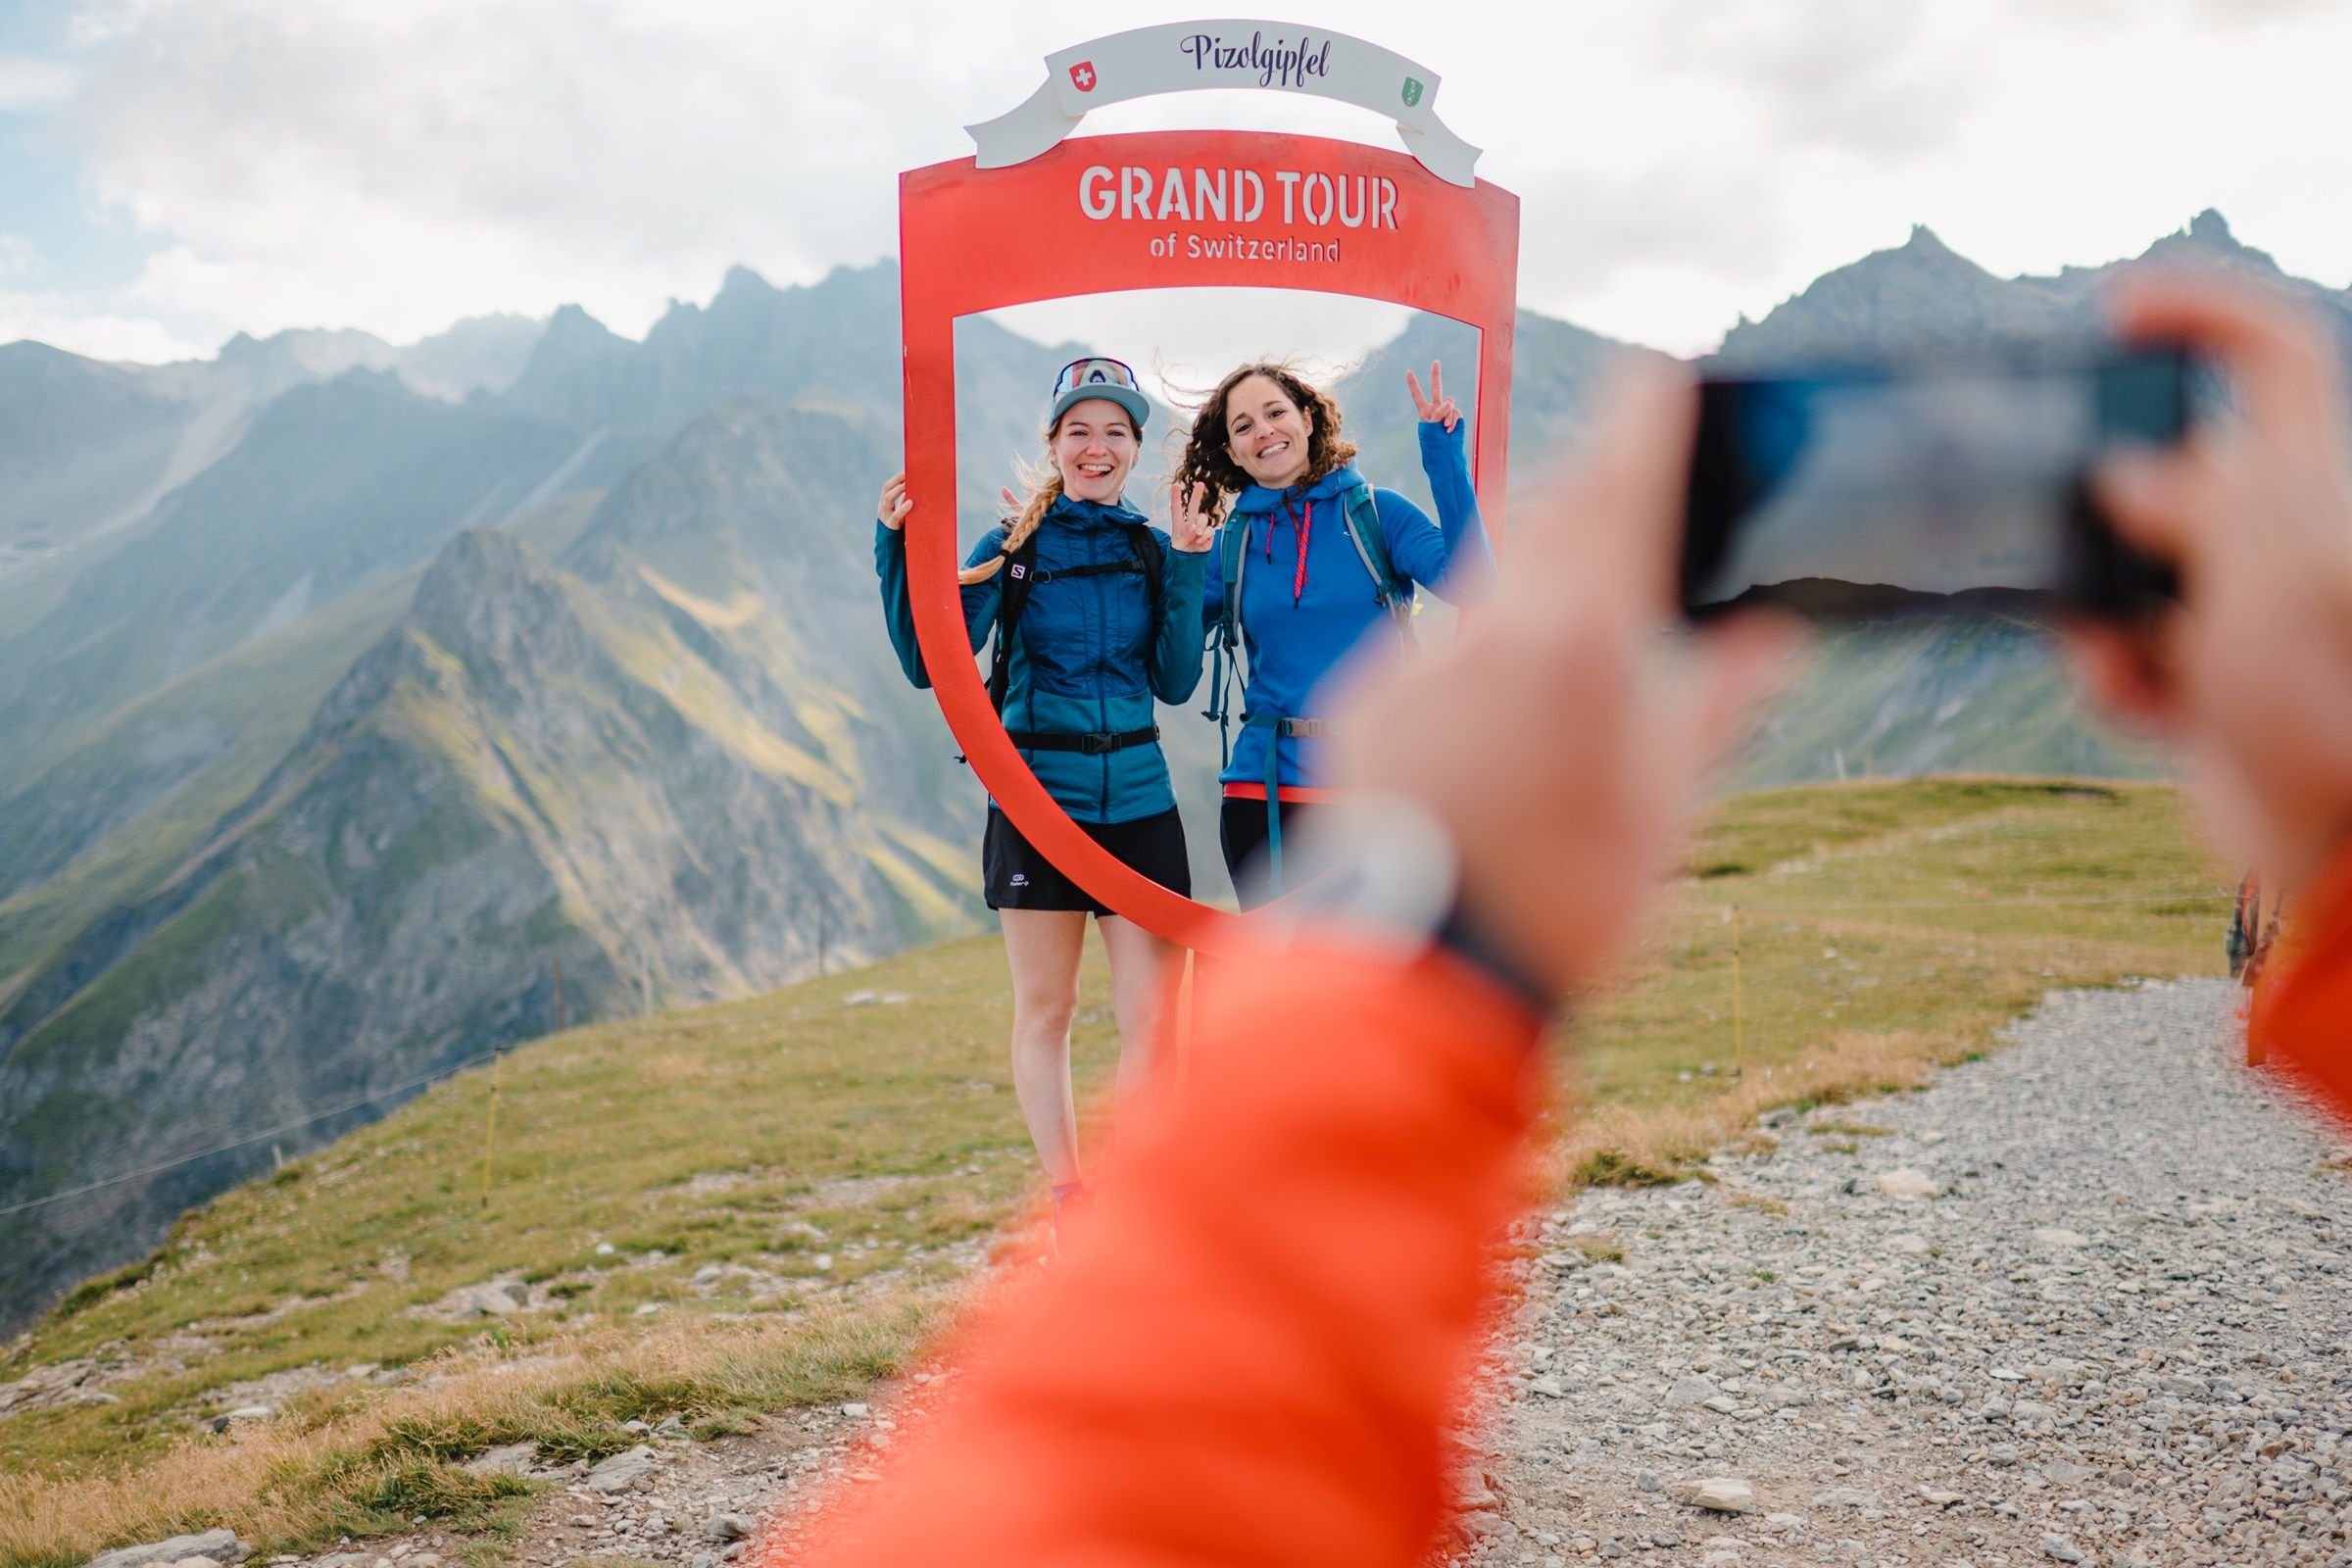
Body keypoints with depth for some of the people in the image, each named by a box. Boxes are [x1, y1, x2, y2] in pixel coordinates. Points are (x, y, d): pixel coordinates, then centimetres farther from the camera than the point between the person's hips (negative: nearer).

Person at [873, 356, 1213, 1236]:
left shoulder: (1153, 552, 8)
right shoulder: (1012, 548, 2)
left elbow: (1175, 683, -1)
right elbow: (931, 664, -6)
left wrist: (1188, 570, -8)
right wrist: (898, 550, -14)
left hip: (1138, 801, 2)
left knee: (1150, 1015, -1)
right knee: (1044, 1010, 6)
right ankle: (1069, 1203, 17)